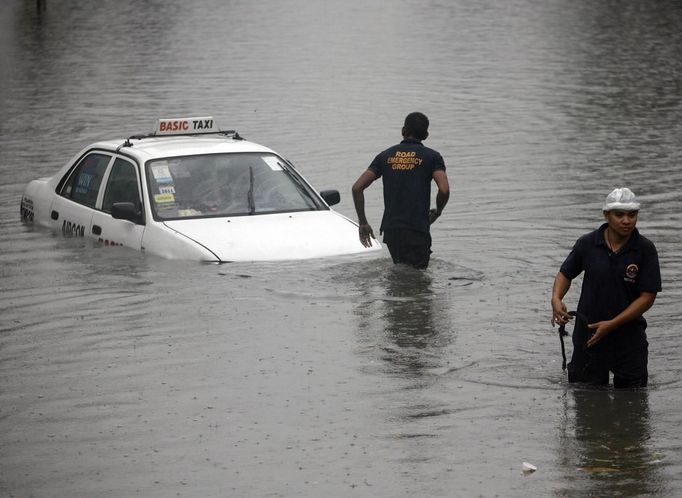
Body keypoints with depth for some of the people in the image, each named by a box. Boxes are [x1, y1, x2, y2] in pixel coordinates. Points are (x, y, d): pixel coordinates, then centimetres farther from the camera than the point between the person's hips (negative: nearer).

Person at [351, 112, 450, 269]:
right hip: (417, 231, -4)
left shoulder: (385, 156, 11)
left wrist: (363, 223, 10)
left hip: (390, 229, 4)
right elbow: (444, 190, -13)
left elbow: (357, 188, 4)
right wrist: (437, 212, 8)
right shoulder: (432, 156, 2)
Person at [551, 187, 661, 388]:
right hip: (588, 333, 1)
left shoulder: (645, 249, -9)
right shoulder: (587, 243, -3)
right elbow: (566, 274, 13)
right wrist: (556, 299, -9)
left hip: (628, 336, -1)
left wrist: (612, 324, -16)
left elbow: (647, 296, -9)